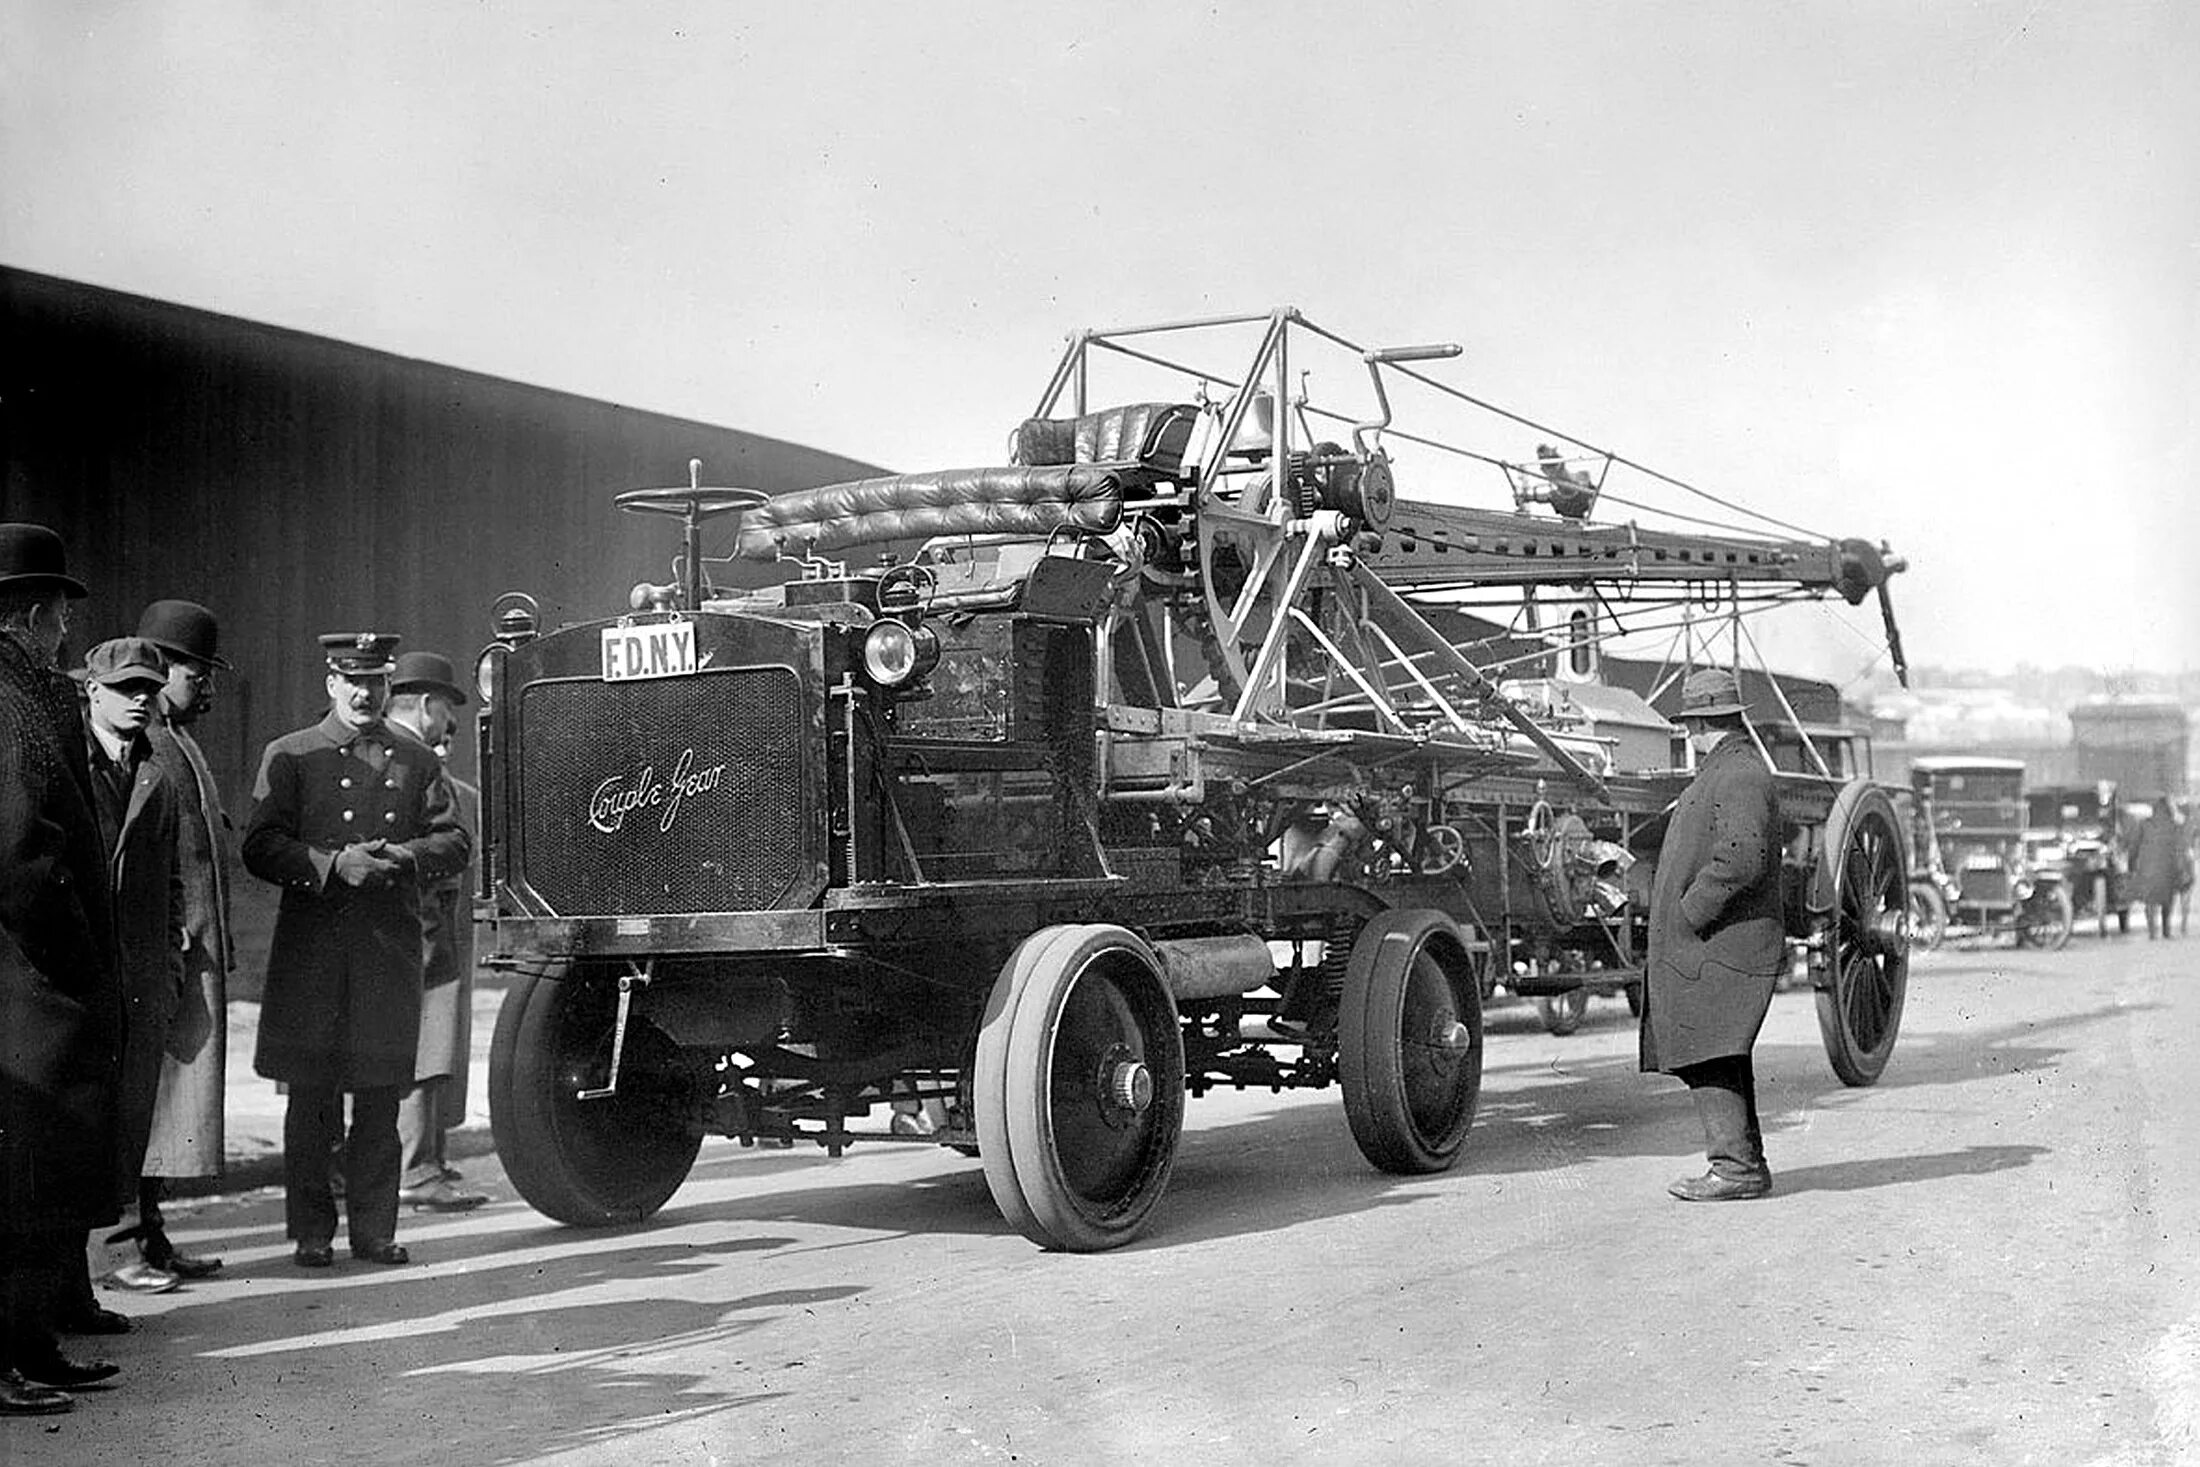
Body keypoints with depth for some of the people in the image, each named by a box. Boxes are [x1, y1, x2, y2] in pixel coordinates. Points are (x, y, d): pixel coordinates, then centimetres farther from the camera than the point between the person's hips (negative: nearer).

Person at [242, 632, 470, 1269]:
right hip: (312, 948, -2)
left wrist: (407, 856, -10)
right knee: (312, 1096, 1)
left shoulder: (416, 762, 15)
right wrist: (333, 864, -17)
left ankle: (375, 1229, 13)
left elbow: (454, 843, 10)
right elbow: (261, 847, -3)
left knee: (380, 1097, 5)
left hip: (391, 950, 2)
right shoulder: (290, 756, 5)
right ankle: (310, 1234, 9)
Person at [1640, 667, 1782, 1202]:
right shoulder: (1722, 772, 20)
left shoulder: (1741, 777, -14)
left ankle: (1736, 1166, -12)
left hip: (1716, 950, -11)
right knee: (1719, 1060, 14)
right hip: (1704, 949, 11)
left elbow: (1742, 859, -25)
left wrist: (1690, 914, -19)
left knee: (1708, 1058, -13)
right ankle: (1747, 1165, 20)